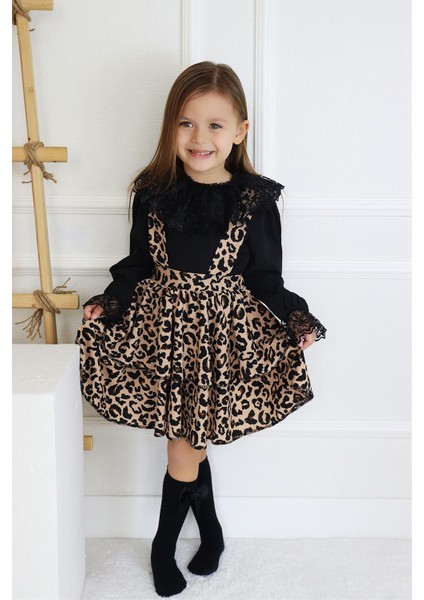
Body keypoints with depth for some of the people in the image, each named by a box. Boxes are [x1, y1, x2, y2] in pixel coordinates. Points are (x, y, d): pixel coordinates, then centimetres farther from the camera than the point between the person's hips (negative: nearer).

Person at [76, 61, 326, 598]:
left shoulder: (255, 200, -5)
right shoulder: (153, 193, 0)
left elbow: (265, 278, 1)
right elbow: (137, 264, 8)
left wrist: (297, 318, -12)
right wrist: (108, 304, -4)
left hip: (225, 330, -2)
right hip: (161, 323, 2)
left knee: (185, 441, 3)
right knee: (188, 439, 6)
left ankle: (165, 542, 28)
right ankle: (209, 528, 33)